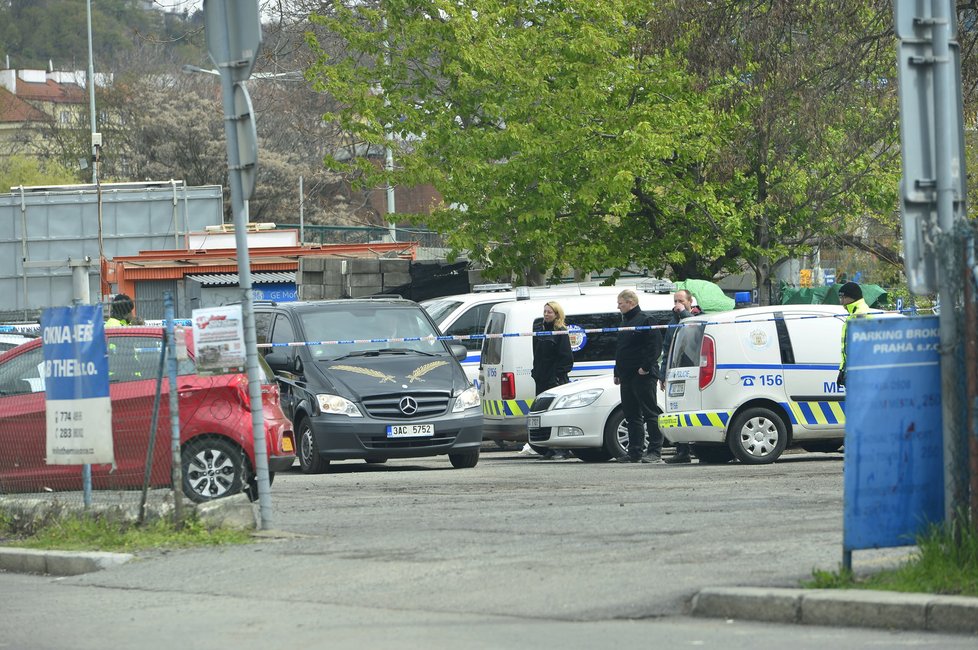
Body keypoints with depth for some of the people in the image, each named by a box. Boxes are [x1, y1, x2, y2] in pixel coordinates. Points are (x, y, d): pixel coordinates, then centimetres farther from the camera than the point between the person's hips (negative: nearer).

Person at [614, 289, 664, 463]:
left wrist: (646, 367, -22)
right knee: (632, 415, 9)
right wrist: (617, 373, 20)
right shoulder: (625, 322, 20)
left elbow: (655, 346, -16)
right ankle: (635, 452, 12)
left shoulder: (645, 320, -8)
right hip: (627, 376, 10)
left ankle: (655, 451, -8)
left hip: (643, 376, -10)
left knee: (650, 413, -7)